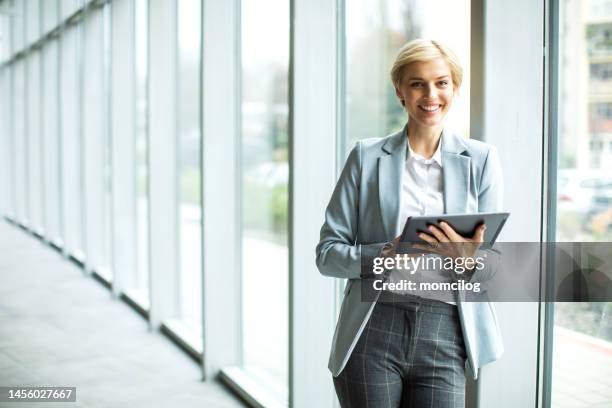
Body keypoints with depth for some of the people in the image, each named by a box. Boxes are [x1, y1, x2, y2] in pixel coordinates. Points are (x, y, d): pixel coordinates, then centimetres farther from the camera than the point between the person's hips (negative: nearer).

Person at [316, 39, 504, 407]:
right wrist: (386, 254, -16)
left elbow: (493, 264, 6)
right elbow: (327, 252, 2)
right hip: (374, 332, 0)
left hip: (445, 337, 1)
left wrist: (468, 255, -16)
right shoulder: (367, 156, 4)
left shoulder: (480, 159, 6)